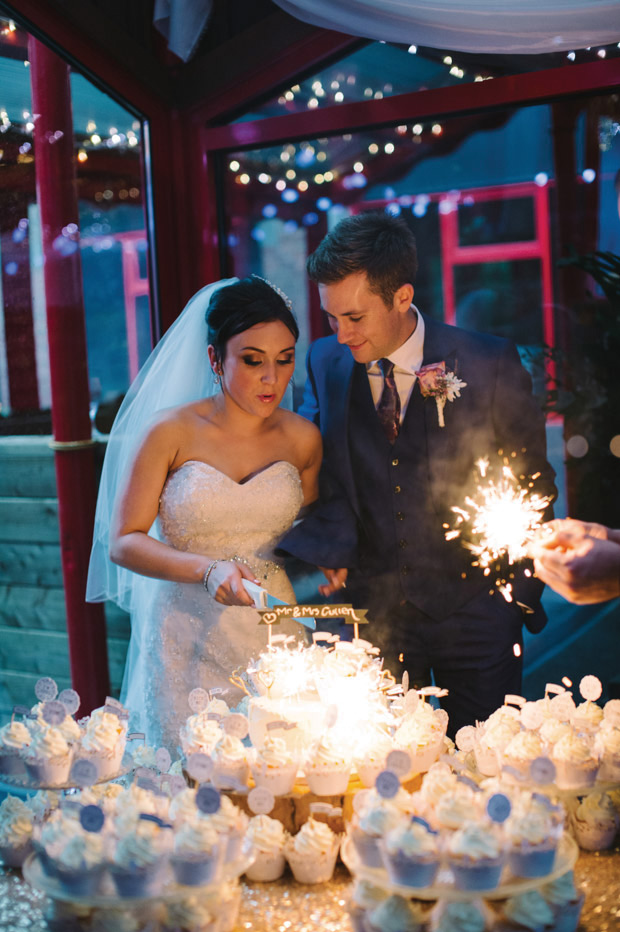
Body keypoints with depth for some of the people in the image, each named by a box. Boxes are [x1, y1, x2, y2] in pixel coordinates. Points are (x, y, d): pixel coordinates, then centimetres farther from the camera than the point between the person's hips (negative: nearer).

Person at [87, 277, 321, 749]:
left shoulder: (302, 438, 4)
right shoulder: (170, 431, -7)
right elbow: (123, 542, -10)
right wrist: (208, 570, -23)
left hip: (276, 638, 3)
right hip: (188, 642, -2)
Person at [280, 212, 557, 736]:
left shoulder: (489, 363, -9)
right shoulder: (325, 363, -1)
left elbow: (532, 482, 1)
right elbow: (322, 476, 2)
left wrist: (521, 593, 2)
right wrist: (325, 552, -17)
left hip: (474, 613, -2)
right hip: (373, 611, 2)